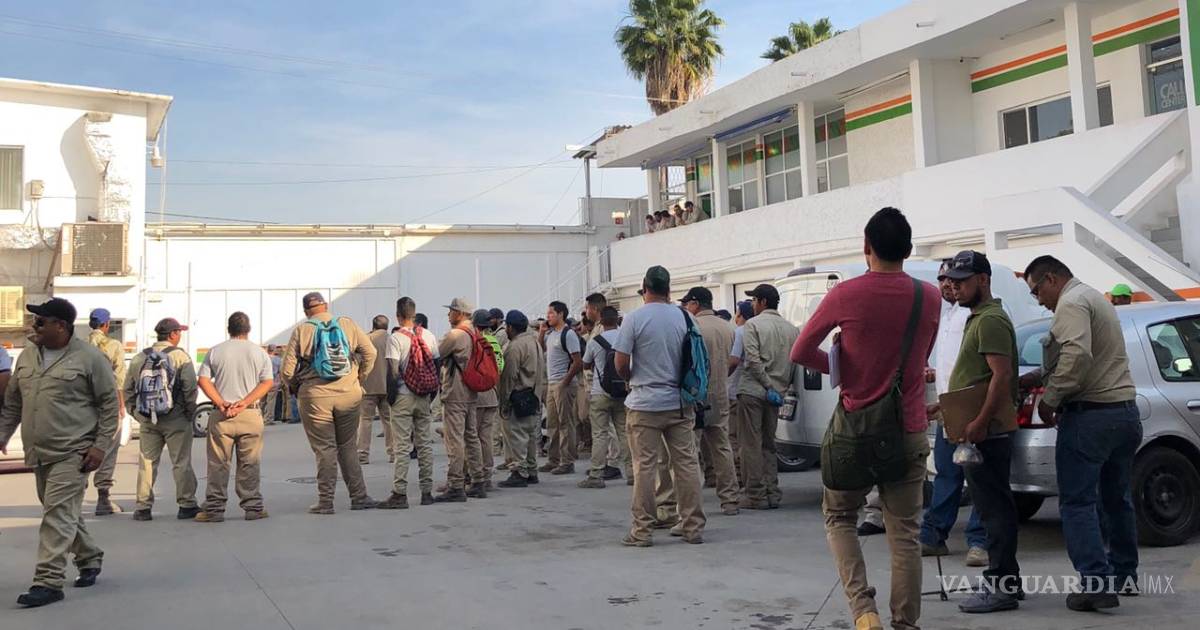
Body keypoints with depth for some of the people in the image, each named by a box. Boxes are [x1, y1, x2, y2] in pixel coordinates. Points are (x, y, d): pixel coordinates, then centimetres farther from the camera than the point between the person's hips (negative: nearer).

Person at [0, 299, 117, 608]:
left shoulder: (89, 358, -8)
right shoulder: (28, 356, 10)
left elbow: (109, 403, -6)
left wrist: (100, 445, -11)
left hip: (72, 453, -7)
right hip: (39, 453, 7)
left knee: (59, 514, -9)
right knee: (66, 513, 17)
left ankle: (49, 581, -5)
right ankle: (90, 558, 35)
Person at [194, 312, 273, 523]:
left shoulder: (215, 351, 6)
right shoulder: (259, 352, 6)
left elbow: (203, 380, -2)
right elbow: (267, 382, -3)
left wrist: (221, 403, -8)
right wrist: (245, 402, -9)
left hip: (221, 415, 0)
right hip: (250, 414, 0)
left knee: (218, 464, 5)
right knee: (249, 464, 6)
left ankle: (214, 509, 6)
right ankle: (253, 507, 8)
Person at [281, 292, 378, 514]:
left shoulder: (301, 331, -1)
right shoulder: (348, 324, 5)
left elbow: (287, 370, -3)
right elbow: (370, 352, 0)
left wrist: (295, 389, 15)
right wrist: (360, 379, 11)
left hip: (315, 397, -2)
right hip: (348, 395, 2)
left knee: (324, 449, 4)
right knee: (348, 447, 11)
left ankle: (325, 502, 7)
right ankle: (359, 497, 11)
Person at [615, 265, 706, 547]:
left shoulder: (634, 319, -8)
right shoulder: (684, 318, 3)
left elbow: (621, 362, -9)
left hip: (645, 404, -3)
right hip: (680, 402, 4)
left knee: (645, 467, 1)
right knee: (687, 463, 8)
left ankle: (643, 530, 5)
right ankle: (693, 527, 14)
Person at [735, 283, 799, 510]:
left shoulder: (753, 325, -6)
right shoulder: (791, 329, 11)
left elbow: (753, 360, -16)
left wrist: (768, 387, -13)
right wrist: (783, 386, 10)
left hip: (752, 391, -6)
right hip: (776, 393, 6)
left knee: (751, 445, 0)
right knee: (769, 444, 15)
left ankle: (756, 495, 0)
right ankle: (773, 494, 15)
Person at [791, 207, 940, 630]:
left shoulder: (845, 295, -11)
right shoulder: (929, 297, -1)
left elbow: (800, 353, -7)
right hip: (910, 432, 2)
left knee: (839, 518, 15)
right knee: (905, 533, 8)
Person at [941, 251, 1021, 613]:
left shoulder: (990, 320, -13)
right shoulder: (979, 317, 20)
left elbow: (1002, 376, -22)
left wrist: (980, 422, -25)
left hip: (986, 432, -11)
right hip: (980, 430, 11)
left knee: (994, 506, -6)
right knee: (994, 505, 15)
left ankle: (1000, 586, -2)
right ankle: (1007, 580, 24)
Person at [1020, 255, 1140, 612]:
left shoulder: (1071, 303, -11)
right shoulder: (1094, 298, 21)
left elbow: (1076, 357, -26)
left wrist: (1048, 400, -17)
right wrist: (1031, 379, 15)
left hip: (1090, 415, -10)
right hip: (1125, 410, 10)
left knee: (1078, 503, -7)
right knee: (1116, 499, 19)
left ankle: (1097, 585, -11)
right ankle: (1123, 576, 30)